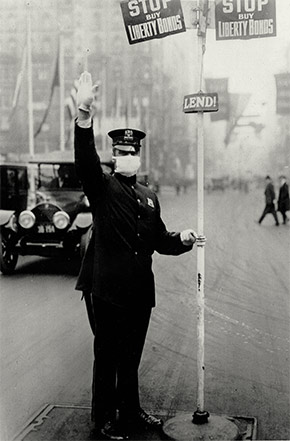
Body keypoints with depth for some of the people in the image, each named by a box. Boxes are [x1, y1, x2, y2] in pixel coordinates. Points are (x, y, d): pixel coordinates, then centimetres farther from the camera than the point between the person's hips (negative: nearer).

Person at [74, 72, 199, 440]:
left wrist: (182, 240, -5)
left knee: (131, 356, 18)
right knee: (107, 356, 4)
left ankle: (130, 411, 34)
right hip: (106, 291, -5)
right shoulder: (101, 188, -4)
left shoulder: (149, 197, 15)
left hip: (140, 292, 5)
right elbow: (85, 160, -25)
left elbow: (160, 240, 18)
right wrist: (84, 113, -41)